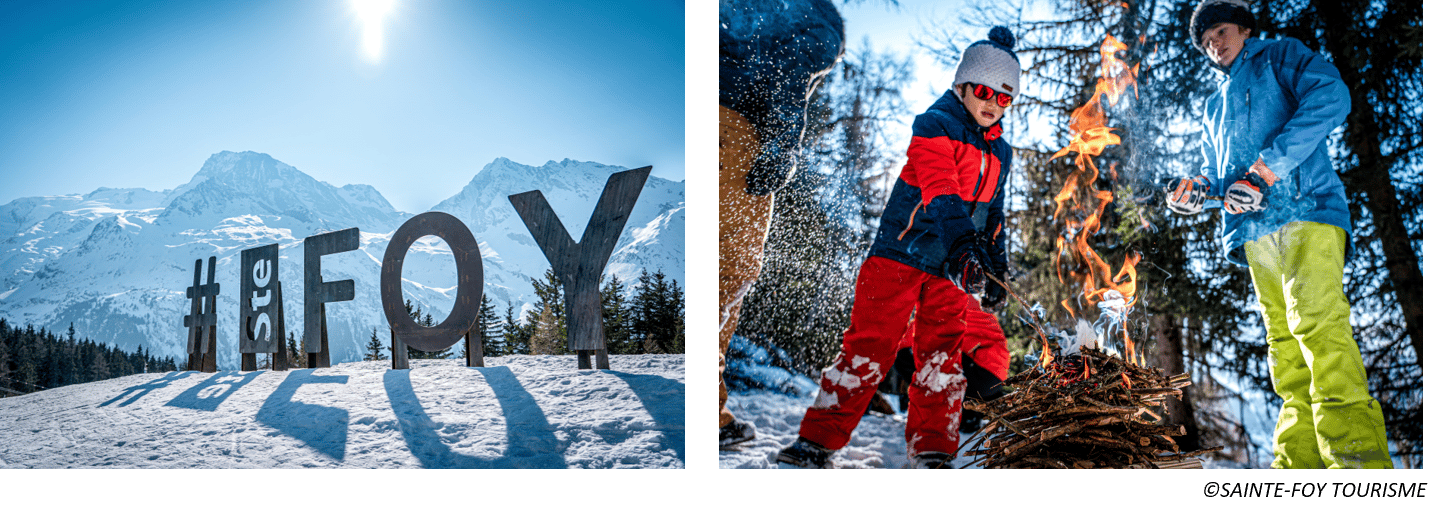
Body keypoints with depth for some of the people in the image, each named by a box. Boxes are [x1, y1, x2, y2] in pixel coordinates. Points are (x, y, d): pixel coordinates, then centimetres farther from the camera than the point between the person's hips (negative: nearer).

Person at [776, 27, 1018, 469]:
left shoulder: (999, 153, 16)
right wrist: (961, 244, -38)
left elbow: (993, 216, 26)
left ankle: (930, 450, 7)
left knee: (942, 354, 0)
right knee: (869, 345, -7)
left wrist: (996, 270, 18)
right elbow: (940, 193, -24)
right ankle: (819, 439, -2)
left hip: (951, 266, 6)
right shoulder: (934, 126, -7)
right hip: (901, 253, -6)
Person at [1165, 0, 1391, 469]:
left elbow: (1331, 97, -6)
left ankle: (1358, 457, -29)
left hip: (1306, 207, -7)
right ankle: (1299, 460, -6)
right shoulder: (1216, 106, 33)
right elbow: (1219, 177, 32)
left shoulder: (1281, 57, 15)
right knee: (1283, 342, -1)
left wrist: (1268, 166, -14)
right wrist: (1199, 191, 6)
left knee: (1317, 322, -23)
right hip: (1255, 232, 7)